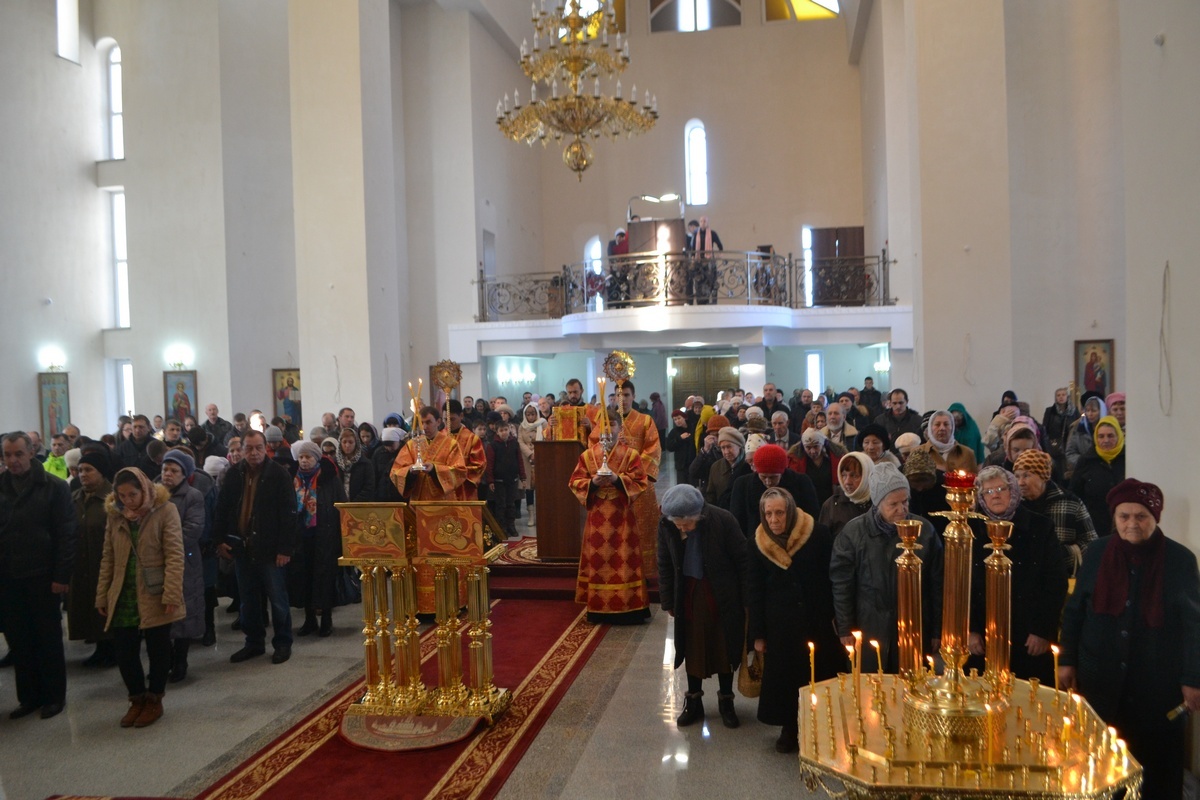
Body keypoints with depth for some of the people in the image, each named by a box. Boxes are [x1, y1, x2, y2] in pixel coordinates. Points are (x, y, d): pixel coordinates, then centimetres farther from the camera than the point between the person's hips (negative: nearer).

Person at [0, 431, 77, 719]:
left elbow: (66, 534, -8)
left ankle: (54, 696, 19)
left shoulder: (54, 487, -5)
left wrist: (62, 575, -13)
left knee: (48, 640, 7)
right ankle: (29, 696, 22)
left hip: (42, 577, -4)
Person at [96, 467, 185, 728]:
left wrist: (172, 594, -19)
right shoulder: (115, 515, 6)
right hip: (123, 598, 4)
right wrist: (102, 596, 8)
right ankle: (137, 699, 26)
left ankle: (154, 700, 24)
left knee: (158, 651, 7)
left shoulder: (164, 510, -9)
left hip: (154, 597, -4)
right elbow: (108, 559, 11)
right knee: (124, 652, 7)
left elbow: (174, 555, -13)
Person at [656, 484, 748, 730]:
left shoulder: (722, 520, -23)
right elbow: (665, 566, 1)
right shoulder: (666, 525, -14)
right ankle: (693, 701, 30)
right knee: (692, 649, 12)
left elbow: (742, 561, -13)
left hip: (723, 596, -2)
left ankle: (726, 701, 29)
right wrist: (668, 602, 3)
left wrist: (747, 601, -9)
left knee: (724, 648, 11)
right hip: (689, 596, 2)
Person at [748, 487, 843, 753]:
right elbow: (754, 590, 2)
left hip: (817, 621, -2)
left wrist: (838, 618, -8)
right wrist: (757, 633, 2)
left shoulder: (818, 534, -12)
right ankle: (789, 729, 29)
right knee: (783, 676, 10)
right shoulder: (759, 542, -3)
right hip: (779, 625, 2)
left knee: (819, 675, 7)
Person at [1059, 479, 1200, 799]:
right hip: (1100, 680, 2)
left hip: (1158, 684, -2)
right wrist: (1067, 660, 5)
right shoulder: (1096, 554, 0)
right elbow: (1075, 610, 7)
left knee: (1156, 760, 9)